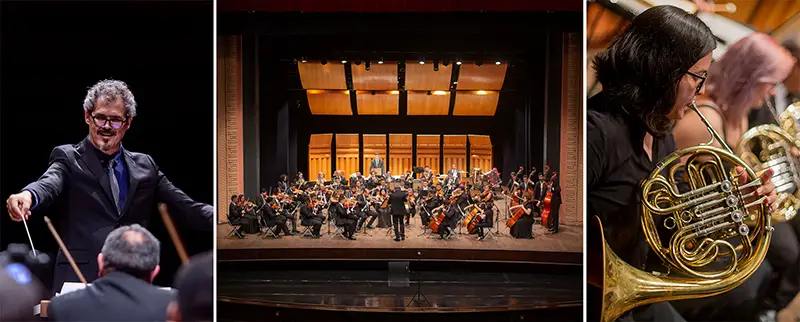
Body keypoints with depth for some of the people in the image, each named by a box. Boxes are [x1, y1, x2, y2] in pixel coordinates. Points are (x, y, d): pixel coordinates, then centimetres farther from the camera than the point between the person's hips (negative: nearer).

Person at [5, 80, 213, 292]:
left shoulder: (144, 166, 15)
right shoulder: (68, 158, 6)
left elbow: (187, 209, 10)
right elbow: (49, 184, -14)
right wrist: (28, 195, -38)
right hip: (80, 282, -3)